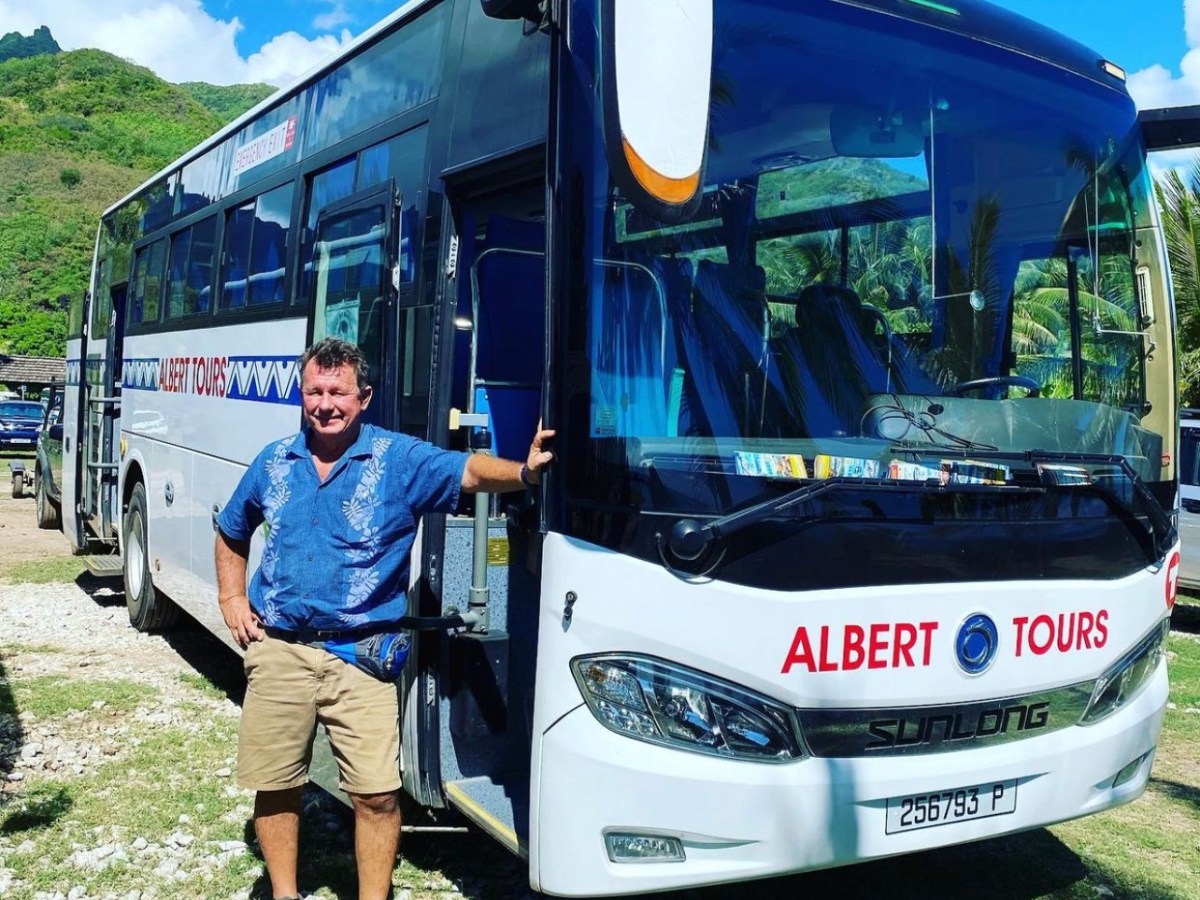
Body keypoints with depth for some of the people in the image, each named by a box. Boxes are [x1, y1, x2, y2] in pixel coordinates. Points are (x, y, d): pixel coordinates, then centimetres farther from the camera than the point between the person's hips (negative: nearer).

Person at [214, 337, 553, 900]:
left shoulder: (400, 459, -3)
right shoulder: (274, 463, 9)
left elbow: (468, 470, -20)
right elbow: (231, 534, 23)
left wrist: (523, 472, -39)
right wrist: (232, 599, 11)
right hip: (277, 651, 3)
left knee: (376, 793, -5)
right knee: (274, 785, 12)